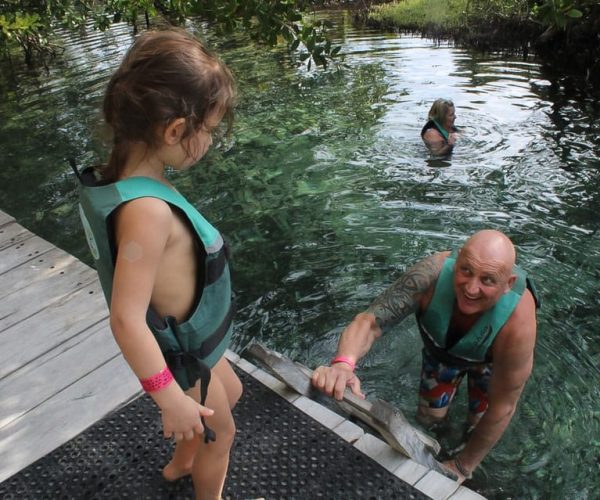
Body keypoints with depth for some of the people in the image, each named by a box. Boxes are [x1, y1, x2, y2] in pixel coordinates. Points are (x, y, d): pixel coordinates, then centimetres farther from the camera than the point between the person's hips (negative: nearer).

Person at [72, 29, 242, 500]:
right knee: (219, 433, 20)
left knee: (230, 393, 33)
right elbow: (126, 319, -35)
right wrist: (170, 398, -26)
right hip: (179, 355, -8)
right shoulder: (147, 210, -37)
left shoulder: (121, 179, -10)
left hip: (186, 339, 8)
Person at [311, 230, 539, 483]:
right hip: (443, 347, 2)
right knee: (429, 417, 13)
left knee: (480, 422, 8)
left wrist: (463, 466, -21)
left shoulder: (517, 324, -44)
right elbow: (369, 320, -45)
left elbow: (503, 406, -31)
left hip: (491, 357, -1)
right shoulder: (433, 273, -43)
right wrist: (343, 362, -68)